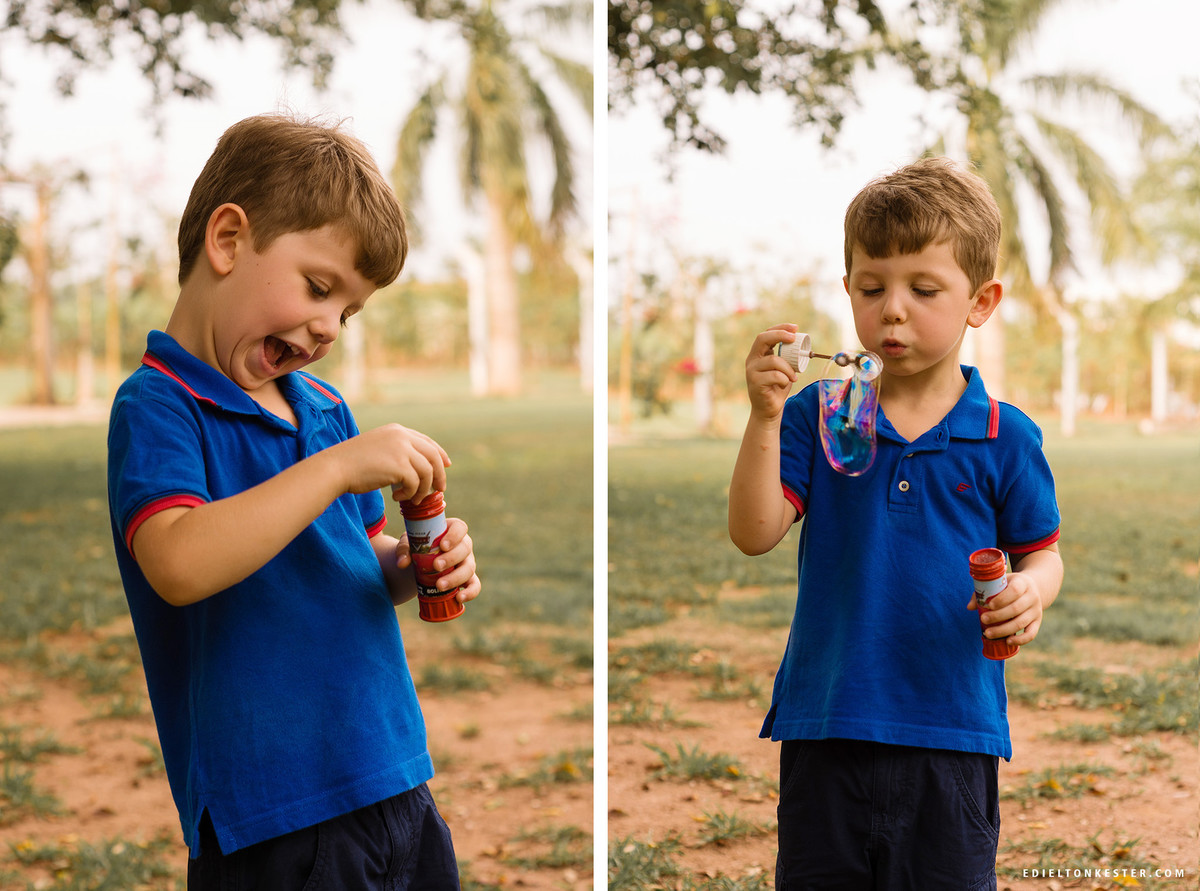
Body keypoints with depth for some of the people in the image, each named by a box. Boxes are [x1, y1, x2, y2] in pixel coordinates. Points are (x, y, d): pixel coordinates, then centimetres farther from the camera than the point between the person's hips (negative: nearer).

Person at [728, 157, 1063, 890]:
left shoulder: (1006, 437, -2)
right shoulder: (816, 416, 0)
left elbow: (1042, 554, 7)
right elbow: (754, 534, -8)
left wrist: (1030, 593, -16)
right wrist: (765, 417, -19)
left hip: (953, 729, -1)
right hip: (826, 722, 1)